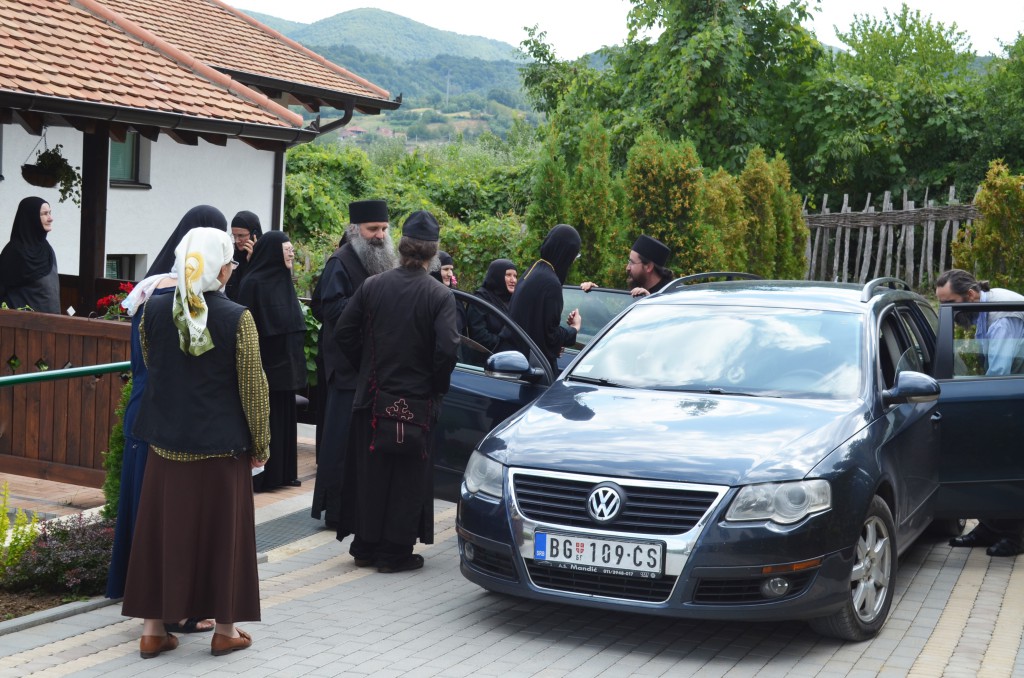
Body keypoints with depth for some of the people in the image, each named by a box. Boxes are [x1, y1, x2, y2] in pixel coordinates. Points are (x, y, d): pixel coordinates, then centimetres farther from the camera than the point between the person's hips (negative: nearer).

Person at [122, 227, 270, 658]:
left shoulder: (153, 309, -3)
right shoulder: (237, 318, -15)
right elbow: (253, 388, -11)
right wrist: (260, 445, 0)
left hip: (166, 440, 4)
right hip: (221, 444, -3)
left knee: (162, 530, 13)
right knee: (221, 532, 9)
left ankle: (153, 628, 19)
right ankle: (224, 629, 18)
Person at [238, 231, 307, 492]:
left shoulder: (283, 280, 11)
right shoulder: (254, 283, -13)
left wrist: (295, 361, 16)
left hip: (284, 365, 8)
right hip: (264, 365, -8)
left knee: (283, 419, 12)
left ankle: (283, 473, 20)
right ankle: (258, 477, 6)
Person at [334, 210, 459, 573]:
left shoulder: (372, 286, -3)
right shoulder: (440, 296, -12)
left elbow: (344, 333, 0)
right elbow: (447, 349, -19)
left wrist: (367, 368, 13)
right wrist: (437, 389, -3)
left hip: (372, 397, 3)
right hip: (415, 400, -3)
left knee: (368, 472, 14)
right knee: (407, 478, 7)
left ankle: (365, 546, 24)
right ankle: (395, 552, 11)